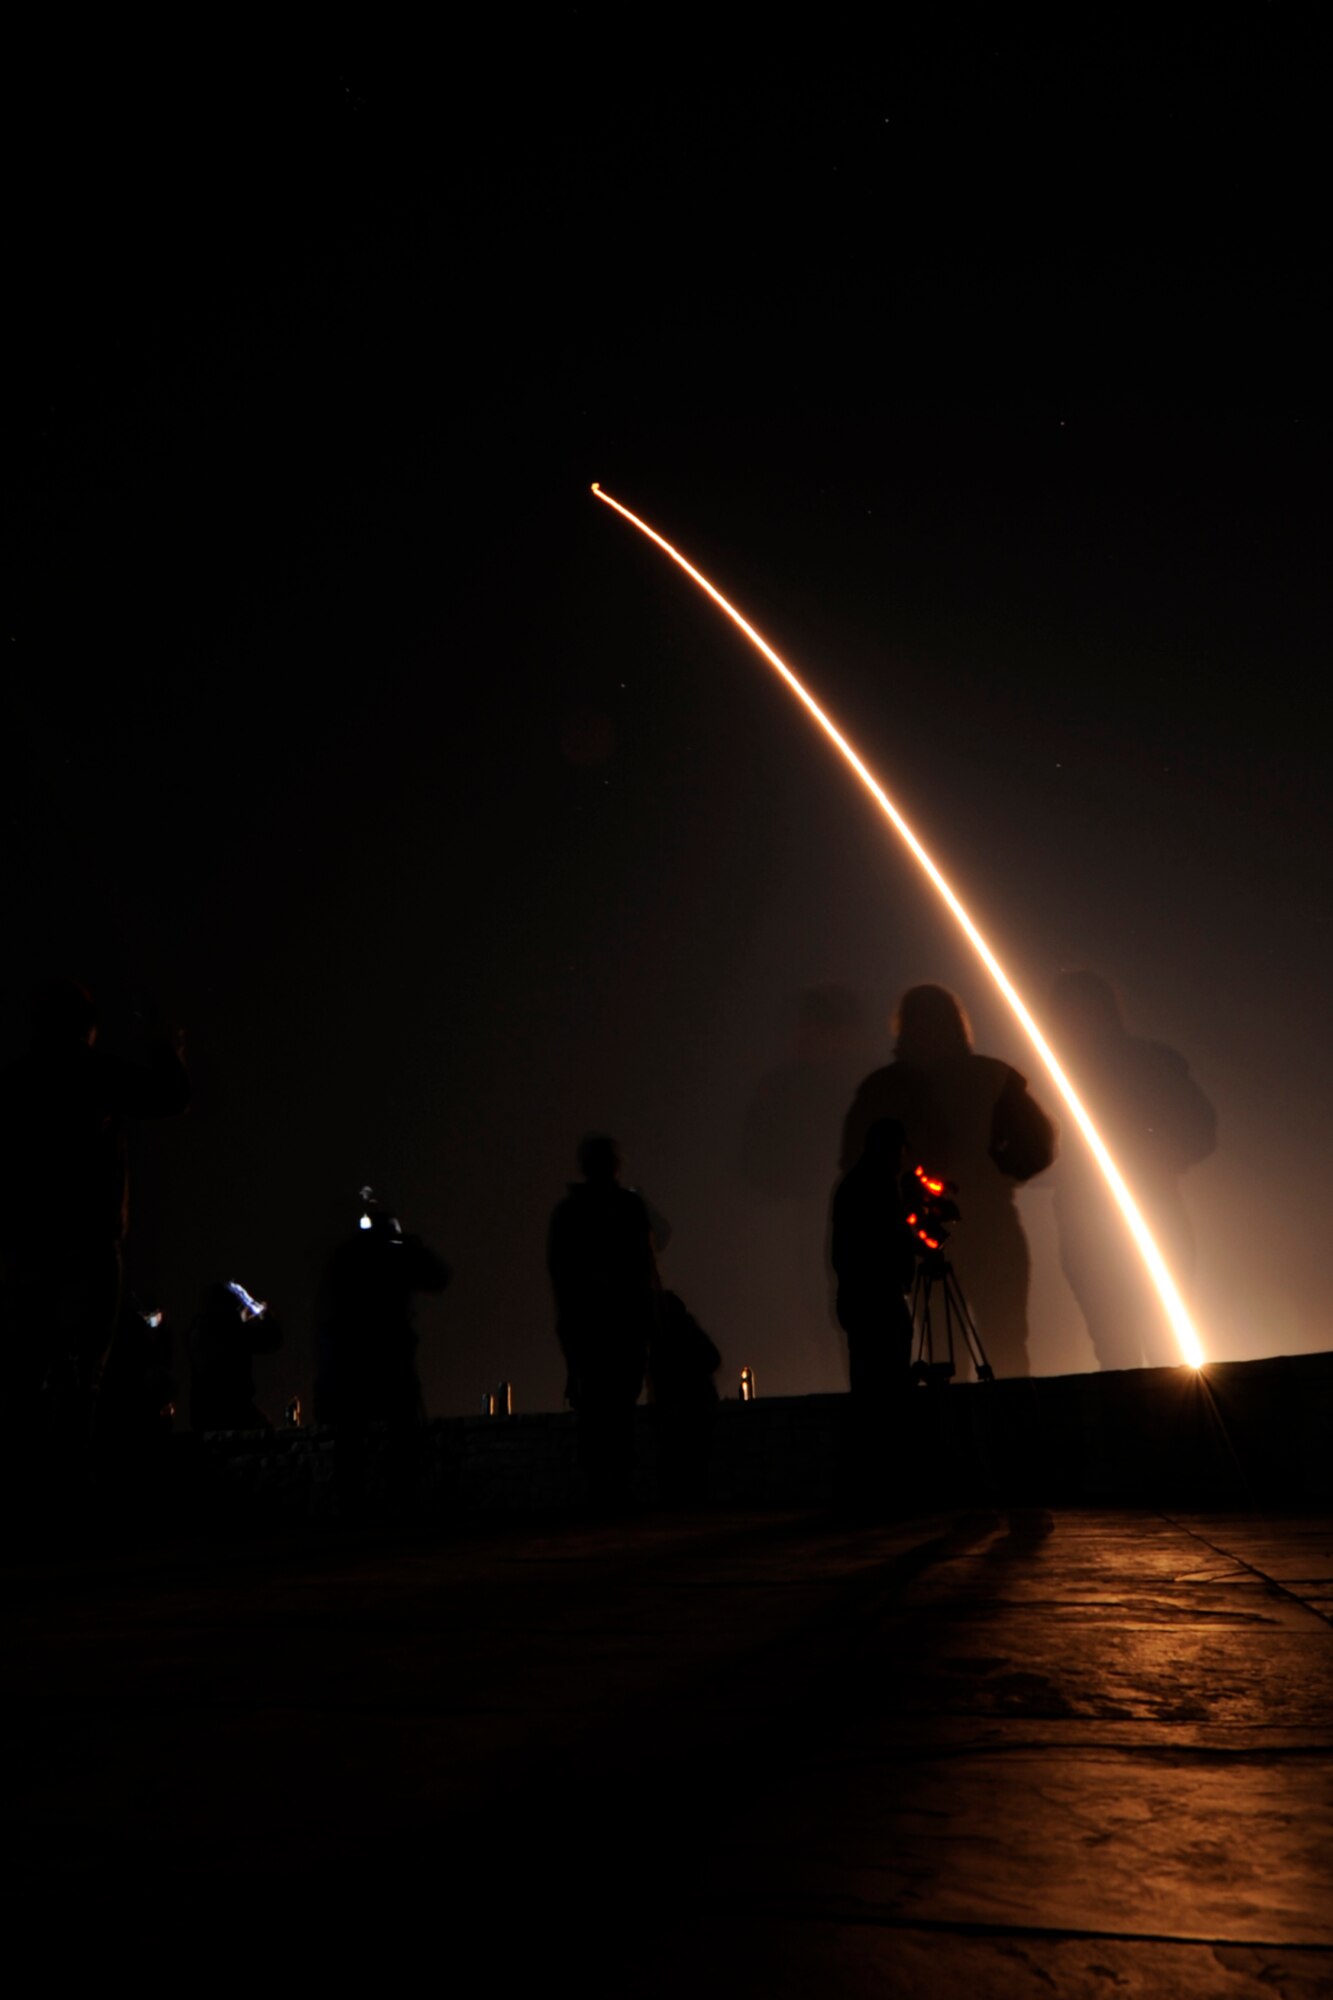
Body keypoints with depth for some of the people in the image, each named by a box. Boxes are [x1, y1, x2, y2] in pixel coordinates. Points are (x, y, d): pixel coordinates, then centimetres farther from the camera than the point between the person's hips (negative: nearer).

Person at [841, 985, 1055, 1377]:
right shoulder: (991, 1077, -1)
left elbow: (855, 1162, -2)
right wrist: (990, 1176, 8)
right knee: (1006, 1355, 10)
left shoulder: (880, 1087, -2)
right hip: (989, 1232, 0)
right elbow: (1037, 1147, -5)